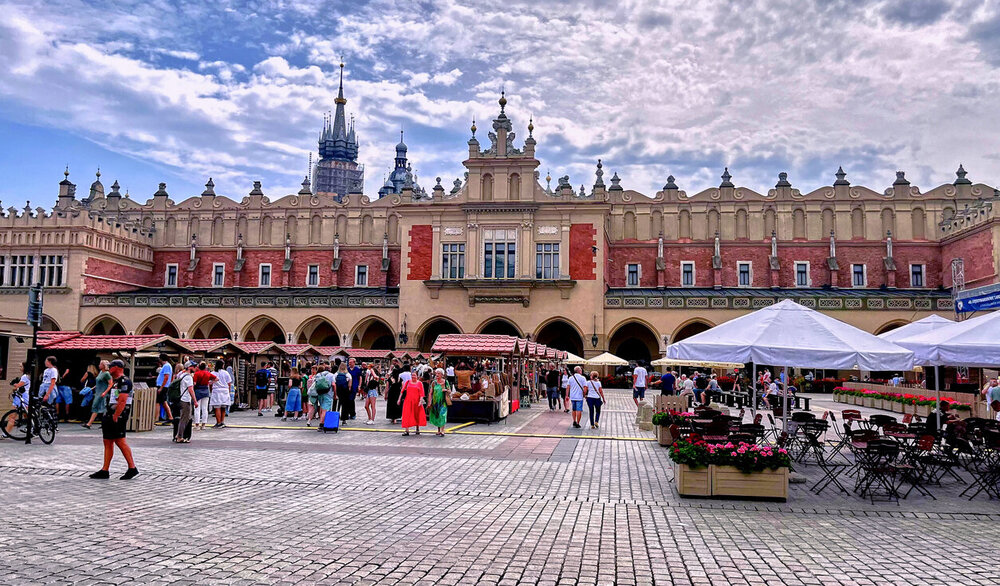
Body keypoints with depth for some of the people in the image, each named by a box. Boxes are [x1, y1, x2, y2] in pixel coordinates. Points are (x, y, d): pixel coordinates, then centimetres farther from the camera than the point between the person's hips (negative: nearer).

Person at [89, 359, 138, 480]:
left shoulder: (124, 382, -13)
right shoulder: (115, 381, 19)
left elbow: (122, 401, -21)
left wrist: (115, 417, -23)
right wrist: (108, 415, 18)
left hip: (118, 417, -10)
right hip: (111, 415, 10)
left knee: (120, 442, -10)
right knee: (108, 443, 10)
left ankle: (132, 468, -6)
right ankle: (105, 470, 14)